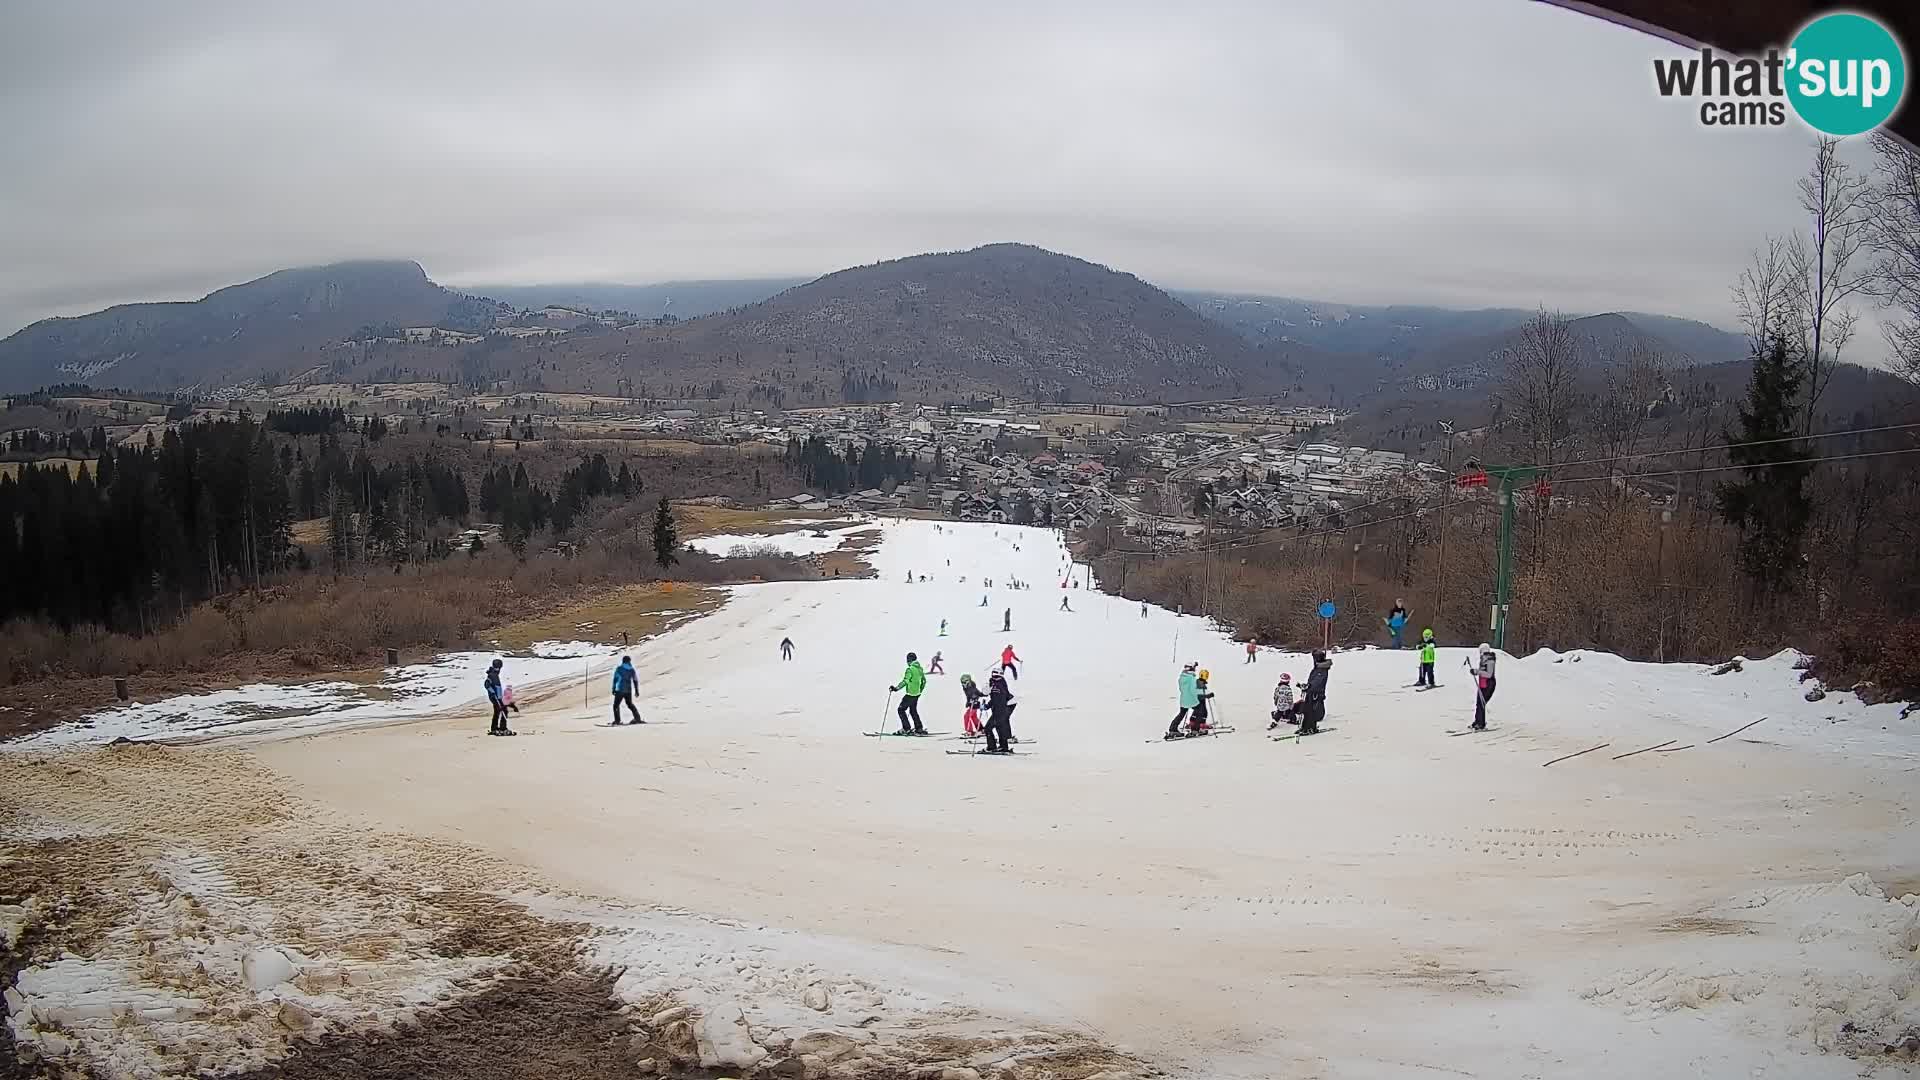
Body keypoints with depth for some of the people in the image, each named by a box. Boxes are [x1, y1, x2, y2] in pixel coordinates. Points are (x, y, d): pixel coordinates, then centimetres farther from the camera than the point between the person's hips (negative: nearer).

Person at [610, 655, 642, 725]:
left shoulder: (619, 669, -2)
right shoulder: (632, 670, 8)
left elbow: (615, 679, -7)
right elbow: (635, 681, 13)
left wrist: (613, 689, -4)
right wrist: (636, 690, 22)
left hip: (620, 690, -4)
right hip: (629, 690, 4)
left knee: (616, 705, 2)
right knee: (630, 704, 21)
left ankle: (617, 721, -10)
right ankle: (637, 718, 18)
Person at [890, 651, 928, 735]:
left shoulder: (910, 669, -18)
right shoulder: (920, 668, 8)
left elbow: (905, 681, -27)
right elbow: (924, 681, 18)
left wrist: (896, 688, -27)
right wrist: (920, 690, 30)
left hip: (910, 694, -9)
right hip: (917, 694, 9)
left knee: (901, 710, 0)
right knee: (913, 710, 22)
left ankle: (907, 729, -5)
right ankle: (919, 729, 22)